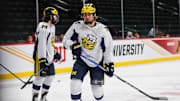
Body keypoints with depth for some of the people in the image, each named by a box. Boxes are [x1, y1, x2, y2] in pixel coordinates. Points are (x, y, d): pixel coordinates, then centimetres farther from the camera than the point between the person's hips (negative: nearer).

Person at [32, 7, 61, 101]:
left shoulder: (51, 26, 14)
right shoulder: (43, 27, -18)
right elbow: (41, 44, -24)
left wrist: (55, 53, 25)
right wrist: (42, 60, -28)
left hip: (49, 57, 10)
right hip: (41, 57, -10)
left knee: (50, 76, 11)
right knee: (41, 77, -8)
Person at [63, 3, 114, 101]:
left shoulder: (103, 29, -9)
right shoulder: (77, 26, -6)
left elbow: (108, 48, -2)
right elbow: (66, 39, 1)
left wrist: (109, 64, -5)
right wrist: (73, 45, -20)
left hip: (97, 62, 0)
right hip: (81, 60, 1)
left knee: (97, 86, 2)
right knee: (75, 81, -17)